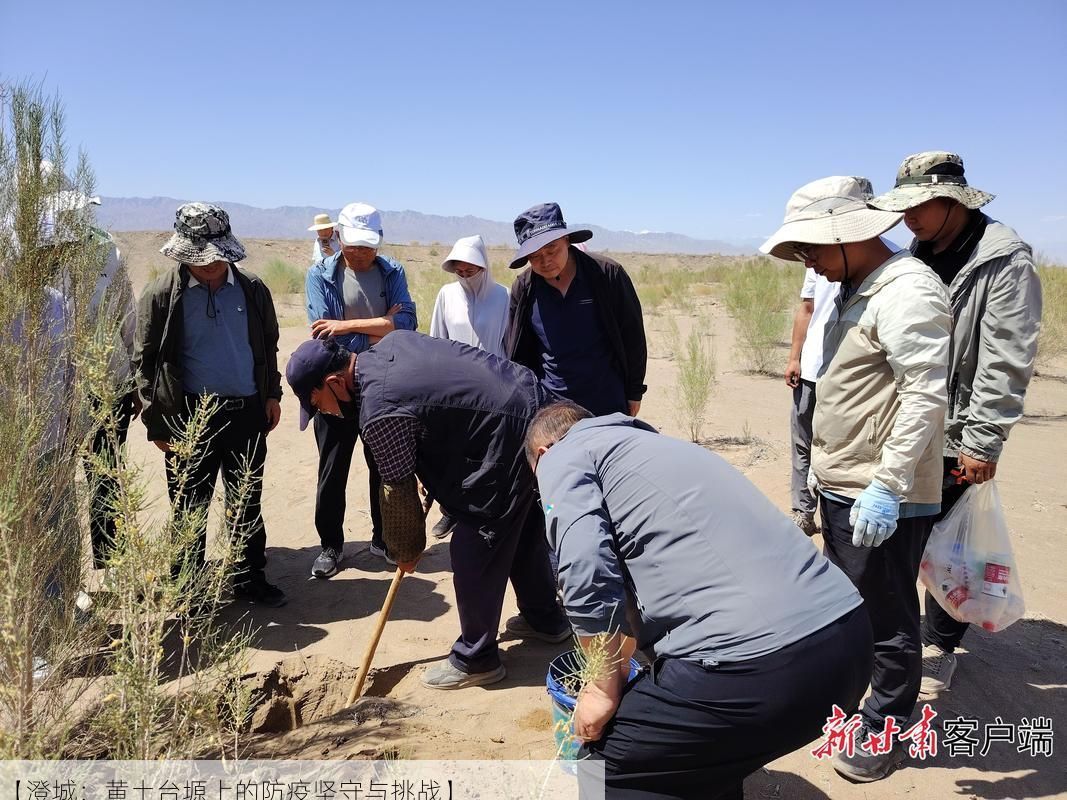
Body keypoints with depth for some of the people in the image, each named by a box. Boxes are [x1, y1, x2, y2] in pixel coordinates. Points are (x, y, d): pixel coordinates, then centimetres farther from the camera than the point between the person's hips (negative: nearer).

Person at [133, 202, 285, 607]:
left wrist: (272, 394, 9)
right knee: (190, 507, 8)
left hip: (248, 412, 3)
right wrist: (156, 420, -5)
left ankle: (249, 577, 28)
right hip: (191, 416, -3)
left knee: (247, 502, 14)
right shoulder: (161, 295, -5)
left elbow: (268, 347, 15)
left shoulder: (253, 289, 4)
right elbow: (144, 360, -2)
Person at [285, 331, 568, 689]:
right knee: (522, 528, 24)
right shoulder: (390, 342, 6)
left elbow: (398, 491, -9)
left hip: (508, 437, -10)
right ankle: (545, 619, 43)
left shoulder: (379, 413, -19)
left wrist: (406, 550, 9)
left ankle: (475, 660, 17)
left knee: (474, 553, 1)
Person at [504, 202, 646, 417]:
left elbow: (633, 337, 0)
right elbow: (516, 355, 6)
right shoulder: (524, 289, -2)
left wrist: (634, 392, 3)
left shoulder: (608, 274, -8)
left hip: (608, 406, -1)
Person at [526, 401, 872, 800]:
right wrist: (621, 666, 55)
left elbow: (587, 572, -10)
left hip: (758, 660, -9)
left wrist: (605, 685, 5)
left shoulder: (564, 456, 8)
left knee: (610, 767, 16)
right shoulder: (649, 444, 32)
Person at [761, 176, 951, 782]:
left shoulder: (906, 290, -18)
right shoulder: (857, 289, 13)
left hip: (883, 498, -10)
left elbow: (928, 393, -25)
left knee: (886, 619, 6)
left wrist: (887, 485, -28)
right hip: (845, 488, 10)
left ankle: (885, 734, 23)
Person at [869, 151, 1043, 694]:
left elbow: (1005, 363, -17)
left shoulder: (1004, 261, -13)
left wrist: (982, 442, -18)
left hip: (955, 440, -6)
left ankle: (939, 648, 24)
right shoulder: (918, 255, 9)